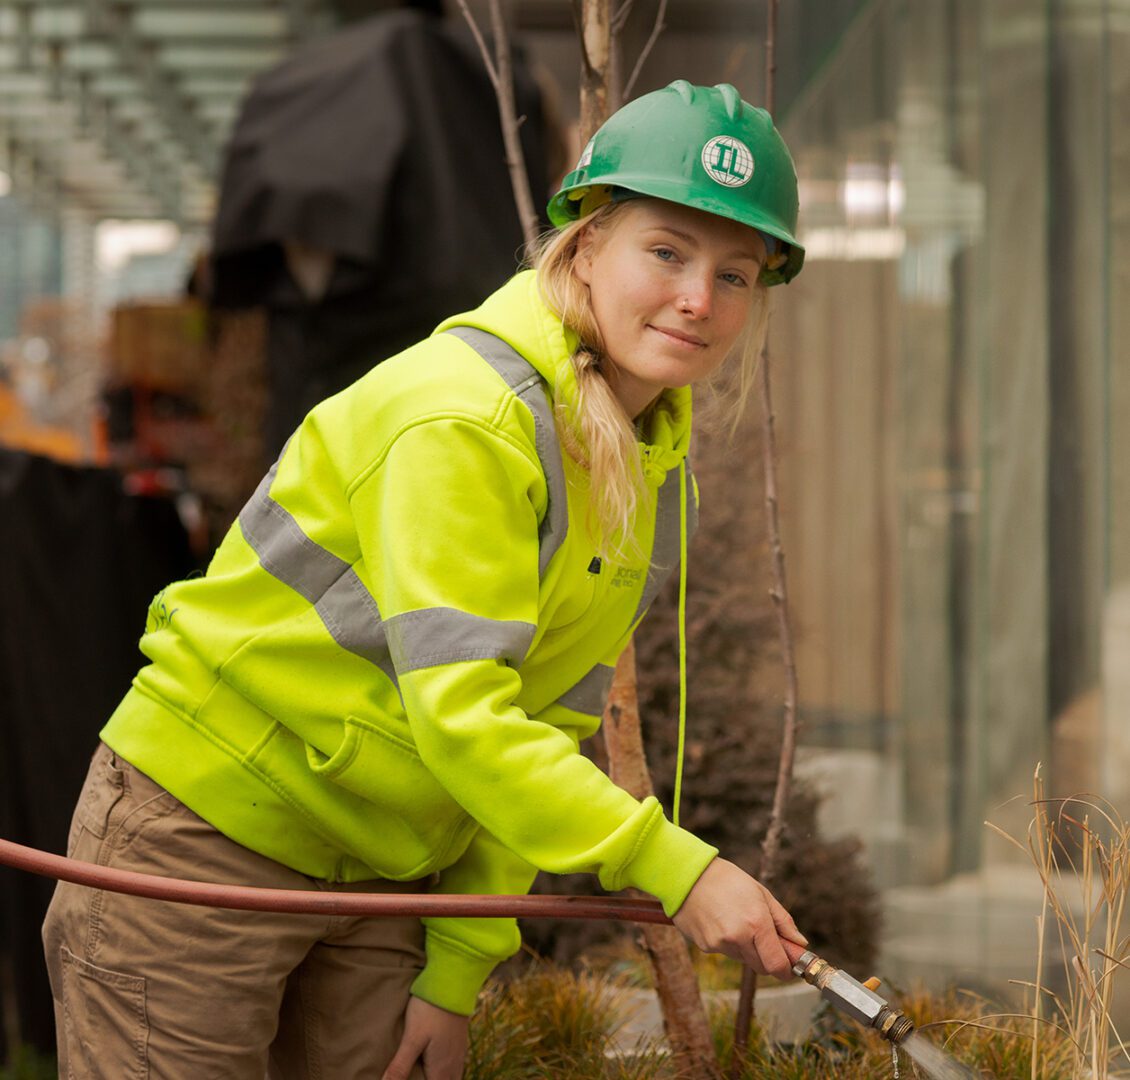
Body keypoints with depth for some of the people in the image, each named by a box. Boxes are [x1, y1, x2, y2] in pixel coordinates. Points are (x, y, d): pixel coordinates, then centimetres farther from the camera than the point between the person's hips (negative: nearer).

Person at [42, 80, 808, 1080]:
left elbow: (540, 730, 6)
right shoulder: (459, 416, -22)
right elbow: (460, 716, -29)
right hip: (201, 834, -7)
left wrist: (457, 970, 1)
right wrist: (674, 868, -32)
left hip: (381, 870, 7)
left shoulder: (656, 475, 4)